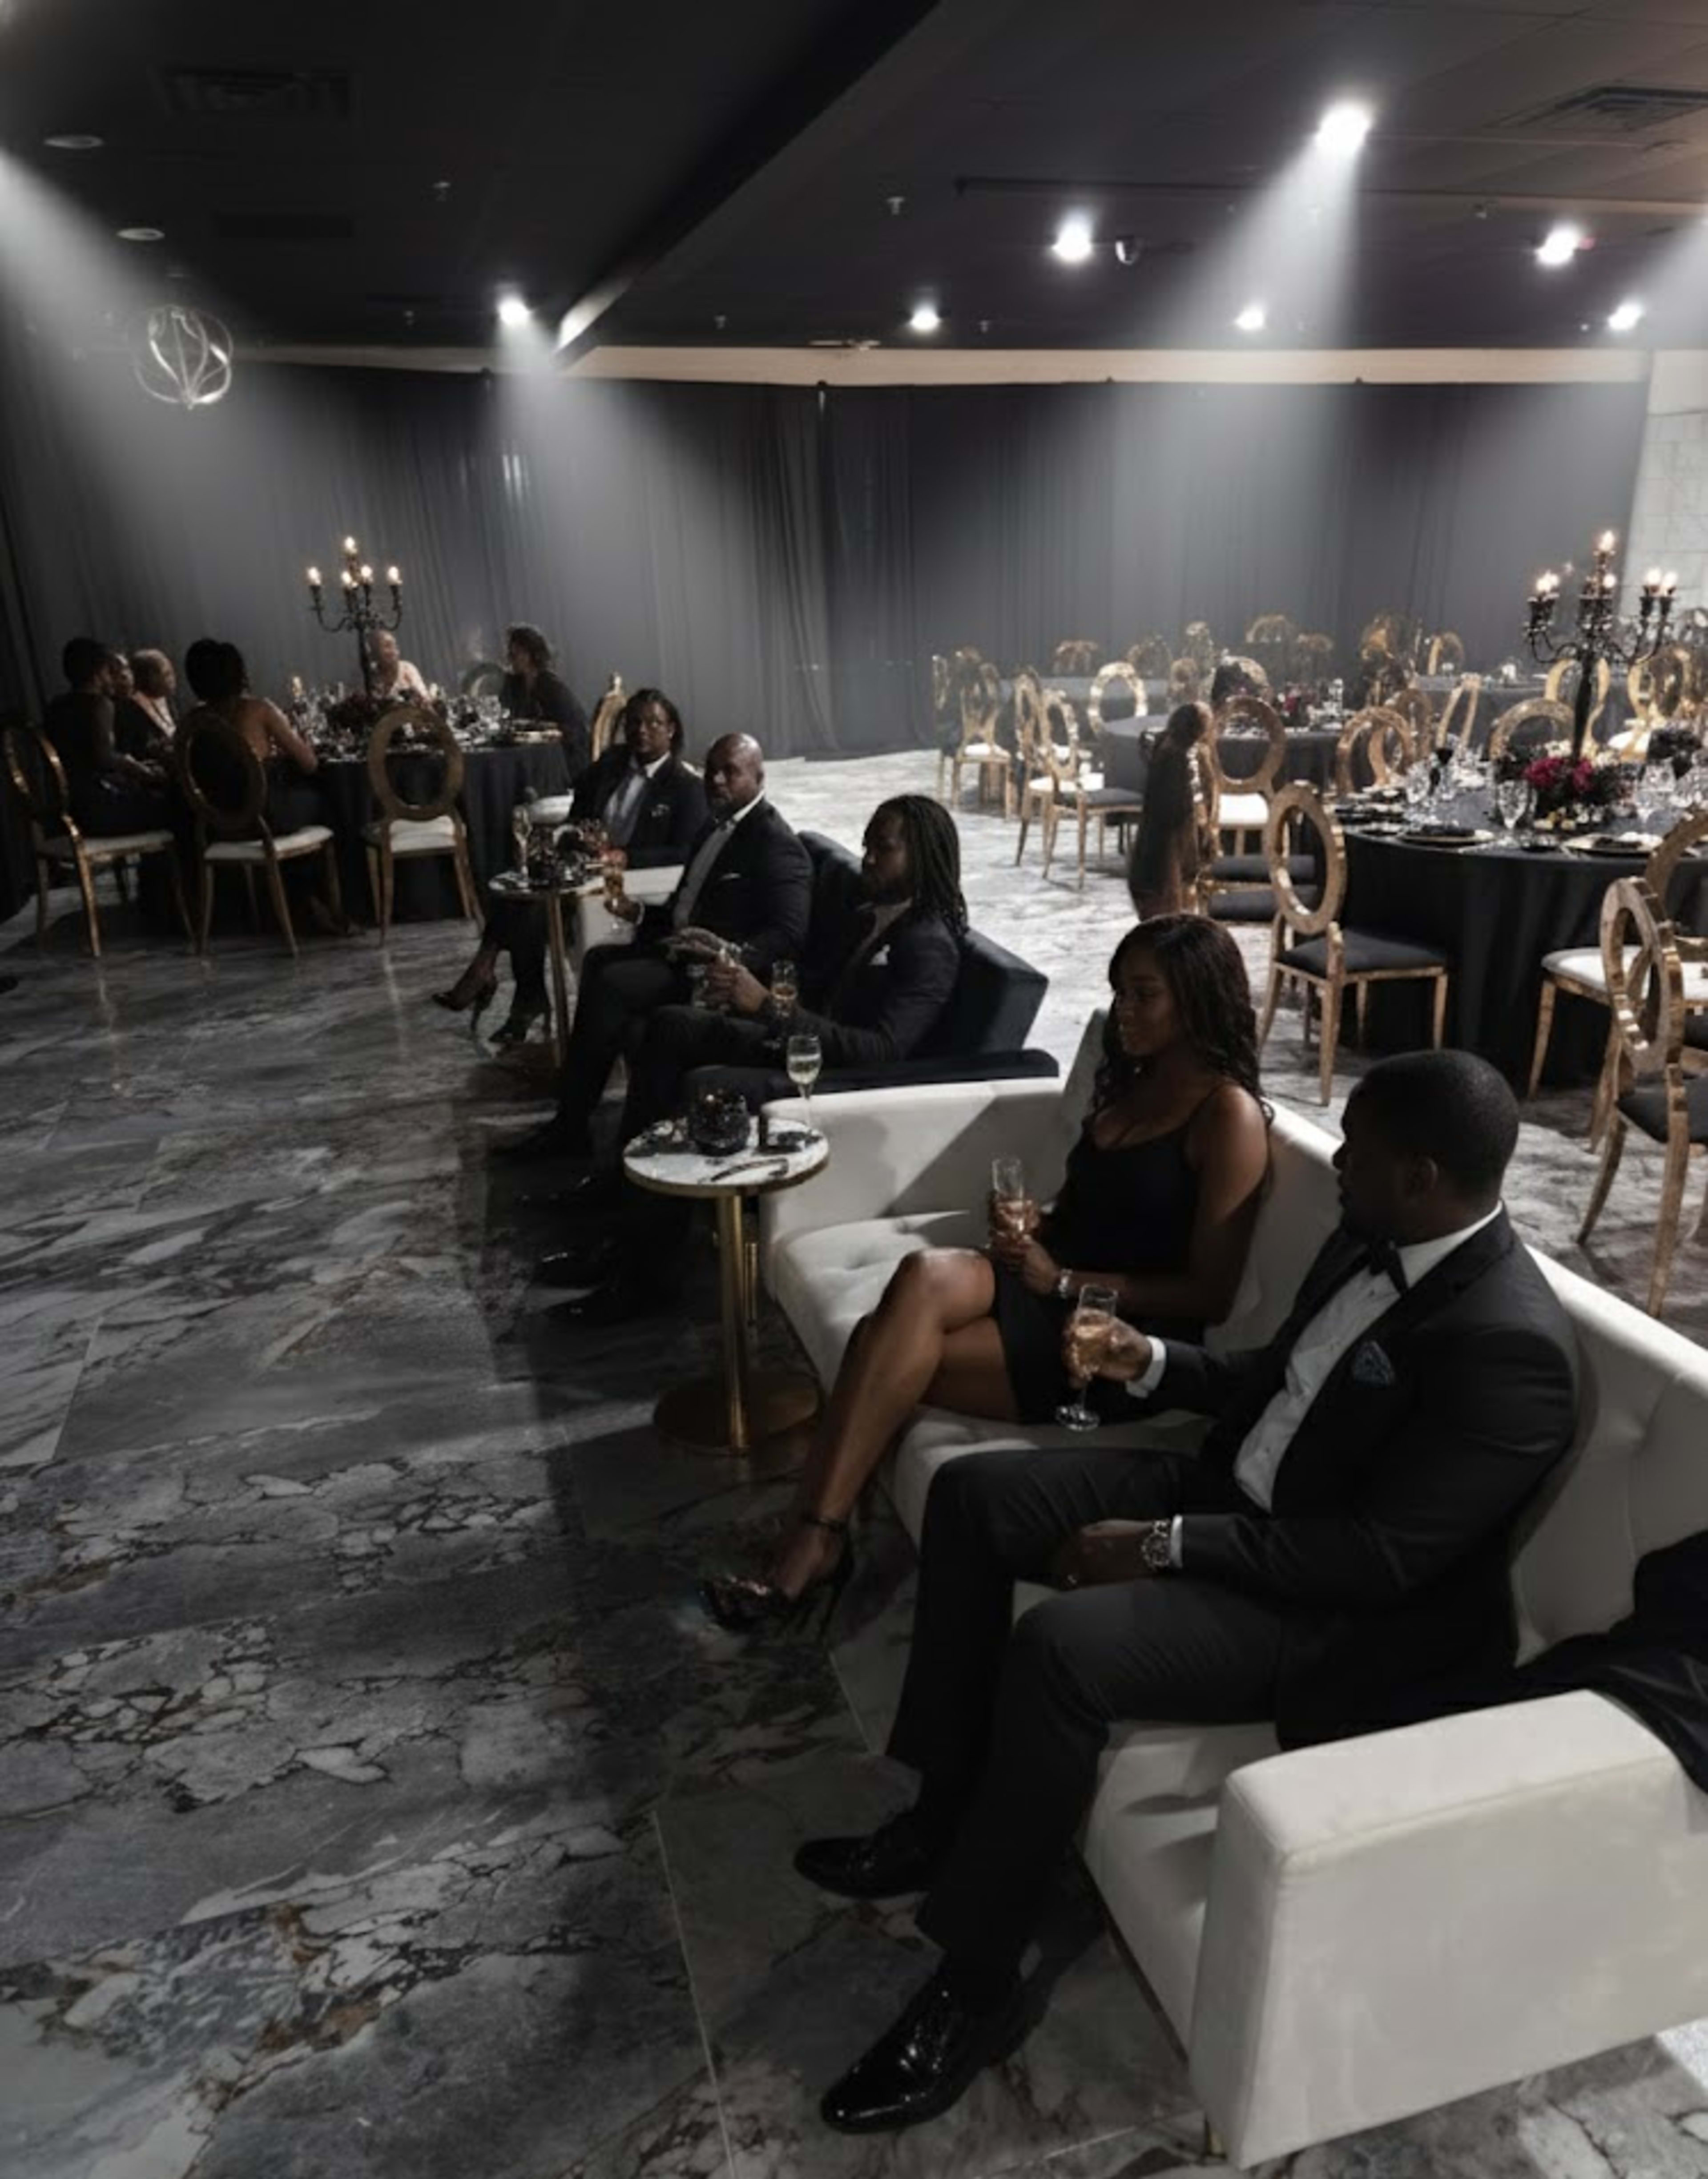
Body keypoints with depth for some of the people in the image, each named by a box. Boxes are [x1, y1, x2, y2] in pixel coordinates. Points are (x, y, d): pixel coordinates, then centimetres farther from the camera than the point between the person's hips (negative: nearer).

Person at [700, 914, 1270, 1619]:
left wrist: (1064, 1280, -14)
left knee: (892, 1355, -26)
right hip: (1050, 1290, 7)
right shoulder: (1129, 1082, 17)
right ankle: (814, 1539, -29)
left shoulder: (1229, 1114, -8)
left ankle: (814, 1544, -14)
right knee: (926, 1274, -28)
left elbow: (1210, 1295, -12)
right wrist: (1031, 1228, 2)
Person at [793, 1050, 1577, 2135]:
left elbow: (1382, 1556, -26)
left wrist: (1164, 1546, -24)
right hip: (1237, 1490, 10)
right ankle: (947, 1809, 12)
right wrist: (1154, 1363, 3)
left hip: (1335, 1606, -9)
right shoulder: (1374, 1238, 1)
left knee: (1059, 1648, -31)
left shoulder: (1508, 1342, -26)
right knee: (973, 1494, 0)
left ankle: (978, 1981, -7)